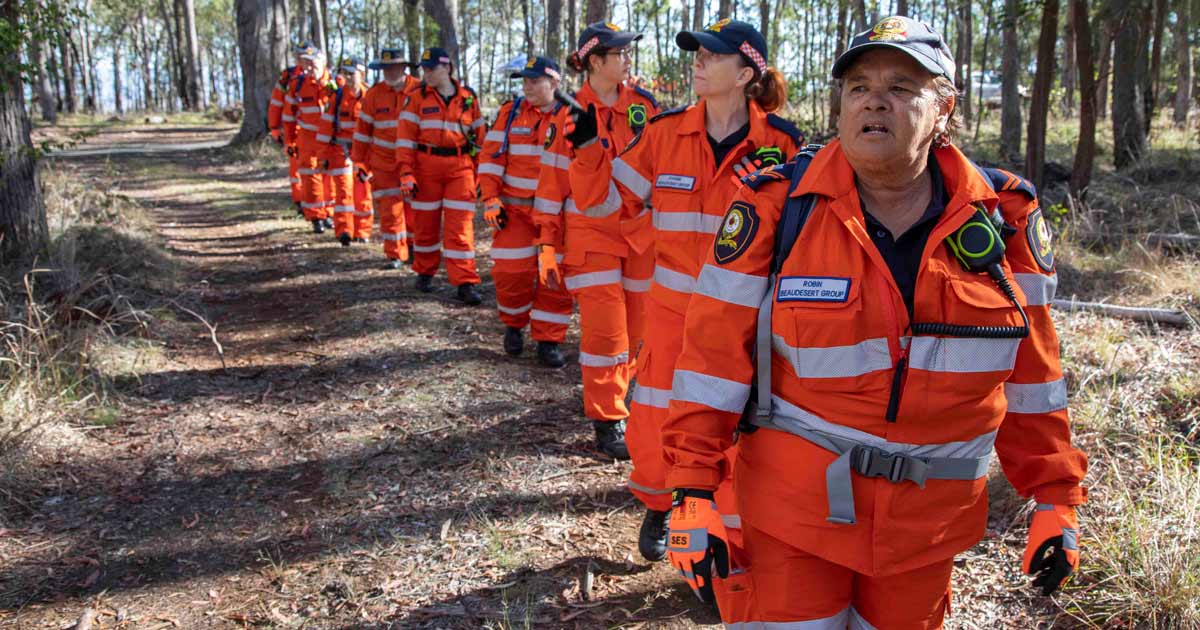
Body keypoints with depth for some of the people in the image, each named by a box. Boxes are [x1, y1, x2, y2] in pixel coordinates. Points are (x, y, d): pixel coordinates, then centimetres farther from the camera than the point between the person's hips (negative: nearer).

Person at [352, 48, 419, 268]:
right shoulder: (374, 94, 0)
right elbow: (363, 129, 4)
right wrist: (359, 163, 3)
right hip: (383, 163, 0)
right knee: (390, 210, -3)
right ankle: (395, 256, 7)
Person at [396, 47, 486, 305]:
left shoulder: (468, 97, 6)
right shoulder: (416, 97, 2)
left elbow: (478, 136, 12)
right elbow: (406, 138, -1)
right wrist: (406, 174, -9)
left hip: (461, 167, 0)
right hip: (426, 166, 0)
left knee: (461, 226, -5)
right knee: (426, 223, 9)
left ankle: (465, 283, -5)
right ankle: (425, 273, 29)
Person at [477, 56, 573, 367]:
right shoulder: (510, 112, 3)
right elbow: (491, 156, 3)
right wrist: (490, 199, -5)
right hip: (515, 208, 0)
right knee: (510, 272, -2)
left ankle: (548, 340, 10)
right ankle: (513, 325, 24)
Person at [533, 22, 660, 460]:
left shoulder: (644, 105, 4)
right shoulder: (570, 115, -3)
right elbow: (553, 182, -1)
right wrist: (547, 246, -3)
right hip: (591, 235, -3)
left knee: (634, 325, 9)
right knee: (604, 328, -5)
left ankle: (610, 389, 32)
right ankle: (607, 420, 7)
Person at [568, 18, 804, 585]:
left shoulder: (779, 142, -7)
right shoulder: (666, 131, -3)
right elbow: (614, 199, 3)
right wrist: (587, 150, -11)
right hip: (673, 302, 2)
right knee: (657, 411, 9)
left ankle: (741, 525, 28)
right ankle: (657, 505, 38)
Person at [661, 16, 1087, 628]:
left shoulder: (1005, 217, -4)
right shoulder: (776, 205, -12)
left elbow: (1033, 372, 4)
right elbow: (715, 353, -10)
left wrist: (1056, 499, 4)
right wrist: (692, 493, -12)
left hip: (934, 510, 3)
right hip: (796, 498, -2)